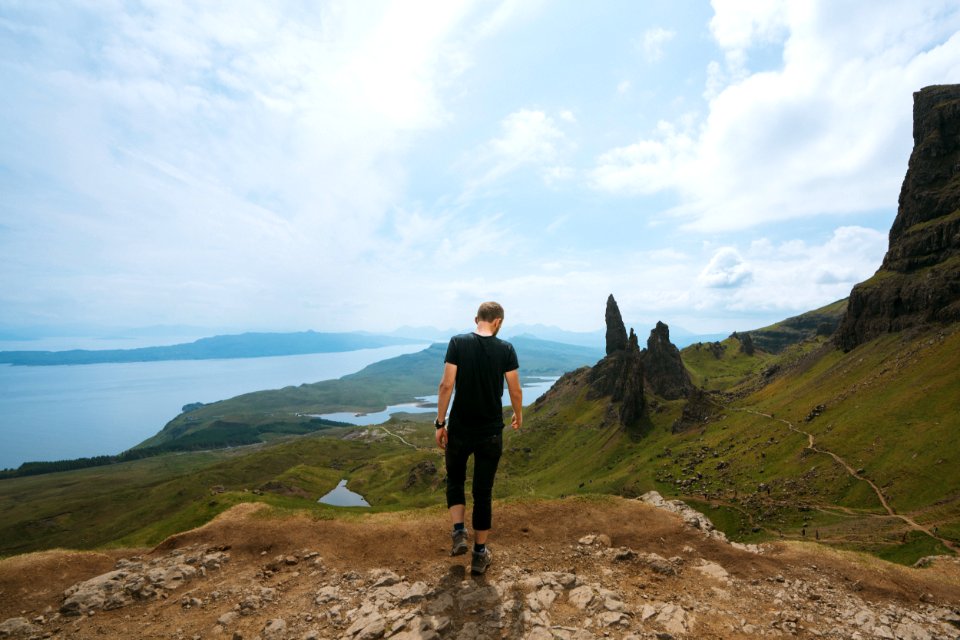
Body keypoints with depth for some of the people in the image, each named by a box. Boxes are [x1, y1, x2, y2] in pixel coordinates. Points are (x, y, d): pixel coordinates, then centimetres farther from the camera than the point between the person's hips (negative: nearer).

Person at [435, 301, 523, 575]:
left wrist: (440, 423, -4)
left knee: (455, 480, 25)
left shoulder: (458, 343, -8)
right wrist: (518, 415, 17)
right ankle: (480, 555, 24)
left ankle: (458, 534, 14)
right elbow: (515, 391, -3)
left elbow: (446, 385, -12)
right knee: (483, 492, 13)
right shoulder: (505, 349, -6)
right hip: (491, 432, 1)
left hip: (459, 429, 0)